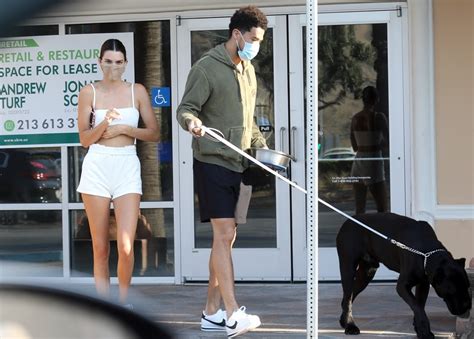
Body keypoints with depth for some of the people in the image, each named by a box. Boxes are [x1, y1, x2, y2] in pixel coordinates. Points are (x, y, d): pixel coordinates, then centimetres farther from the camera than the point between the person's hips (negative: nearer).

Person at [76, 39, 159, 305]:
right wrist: (104, 124, -15)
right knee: (100, 248, 3)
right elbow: (84, 138, 3)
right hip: (97, 167, 0)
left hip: (127, 167, 0)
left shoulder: (137, 91, 7)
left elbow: (154, 133, 7)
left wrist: (124, 128, -7)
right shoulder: (89, 92, 5)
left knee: (126, 246, -10)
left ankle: (123, 304, 7)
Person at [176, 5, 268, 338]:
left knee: (227, 237, 10)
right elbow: (186, 109, -12)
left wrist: (262, 146, 16)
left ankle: (212, 312, 18)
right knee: (224, 234, -15)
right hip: (212, 163, -8)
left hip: (237, 164, 8)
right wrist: (192, 122, -33)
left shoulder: (248, 70, 16)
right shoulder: (207, 67, -9)